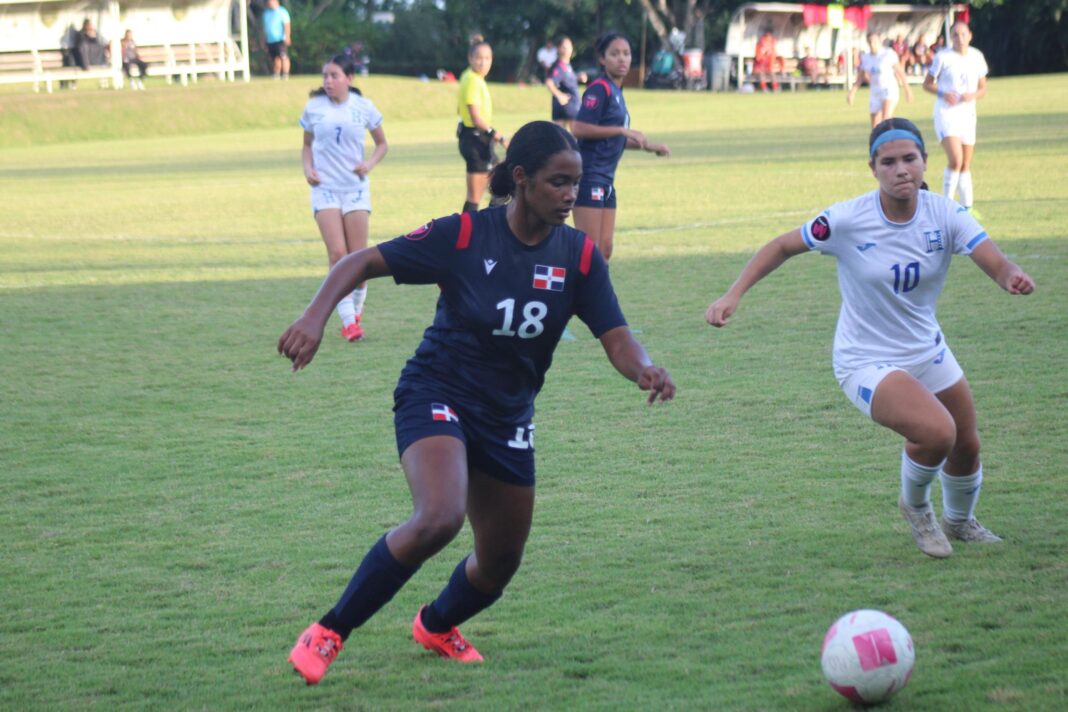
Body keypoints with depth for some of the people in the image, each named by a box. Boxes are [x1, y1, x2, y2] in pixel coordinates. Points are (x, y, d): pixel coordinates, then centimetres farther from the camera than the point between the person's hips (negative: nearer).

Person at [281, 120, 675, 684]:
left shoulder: (579, 256, -5)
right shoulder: (464, 236, -16)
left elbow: (616, 339, -10)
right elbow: (364, 262, -12)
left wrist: (644, 371, -33)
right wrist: (315, 317, -28)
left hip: (508, 419, 5)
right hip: (437, 396, -5)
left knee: (500, 562, 14)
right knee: (439, 518, -32)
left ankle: (437, 626, 49)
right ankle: (329, 633, -18)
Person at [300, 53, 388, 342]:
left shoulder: (363, 107, 0)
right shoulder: (313, 108, 1)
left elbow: (382, 144, 11)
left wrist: (370, 163, -8)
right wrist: (308, 168, -5)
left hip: (356, 187, 1)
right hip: (325, 188, -1)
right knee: (337, 254, -13)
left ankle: (356, 310, 22)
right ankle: (348, 321, -11)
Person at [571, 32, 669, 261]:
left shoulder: (616, 91, 16)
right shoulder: (599, 89, -11)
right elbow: (579, 128, -23)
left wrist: (648, 146, 20)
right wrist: (622, 130, -20)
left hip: (605, 181, 10)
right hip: (589, 178, -10)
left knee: (604, 250, 9)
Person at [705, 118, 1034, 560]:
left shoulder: (945, 215, -13)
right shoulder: (848, 221, -21)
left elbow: (995, 263, -24)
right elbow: (783, 247, -8)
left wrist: (1013, 277, -48)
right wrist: (733, 295, -17)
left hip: (928, 352, 5)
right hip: (867, 362, -5)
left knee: (966, 447, 15)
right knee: (936, 432, -26)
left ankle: (959, 521, 50)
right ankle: (915, 505, 7)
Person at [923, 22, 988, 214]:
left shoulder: (977, 57, 6)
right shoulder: (942, 57, -6)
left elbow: (983, 88, 13)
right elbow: (927, 83, 1)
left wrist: (973, 95, -10)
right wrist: (943, 94, -18)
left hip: (967, 113, 5)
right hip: (946, 112, -5)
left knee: (965, 166, 9)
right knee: (955, 160, -20)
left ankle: (967, 206, 17)